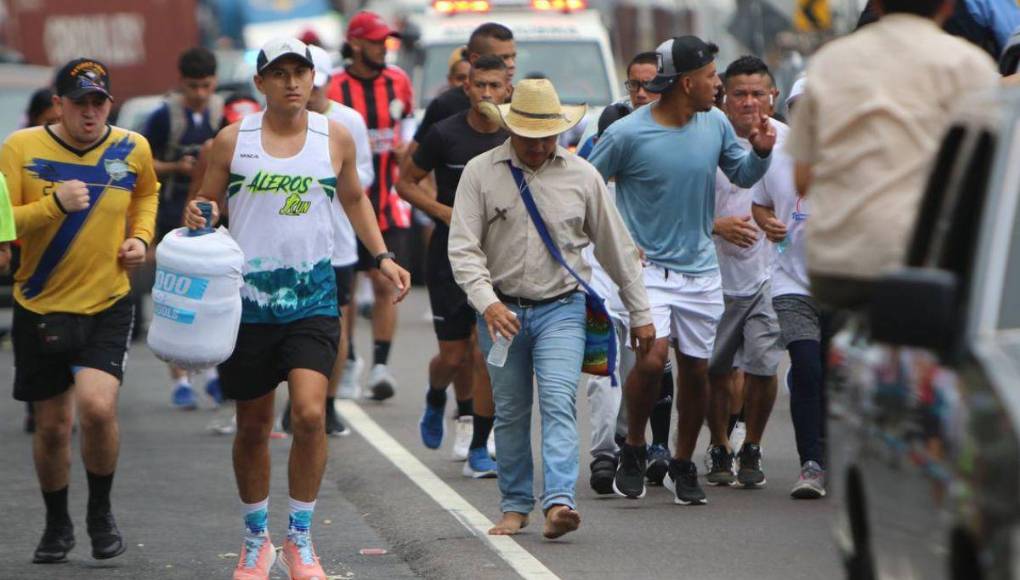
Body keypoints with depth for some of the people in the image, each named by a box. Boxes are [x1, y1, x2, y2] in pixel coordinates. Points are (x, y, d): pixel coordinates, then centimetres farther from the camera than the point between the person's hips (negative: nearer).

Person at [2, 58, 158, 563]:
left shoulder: (132, 149, 0)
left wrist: (141, 236, 6)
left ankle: (101, 513, 4)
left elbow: (147, 193, 23)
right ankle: (57, 524, 31)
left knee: (97, 407, -20)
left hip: (108, 305, 0)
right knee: (52, 426, 8)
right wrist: (54, 204, -25)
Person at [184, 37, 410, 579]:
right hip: (248, 299, 0)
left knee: (309, 413, -17)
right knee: (252, 427, 10)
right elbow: (205, 202, 9)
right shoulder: (232, 140, 0)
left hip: (313, 296, 0)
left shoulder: (334, 137, 5)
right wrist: (195, 218, -14)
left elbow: (354, 198, 21)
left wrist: (381, 256, 12)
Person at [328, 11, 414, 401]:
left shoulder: (398, 82, 5)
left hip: (388, 199, 2)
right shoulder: (334, 89, -8)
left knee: (385, 285, -6)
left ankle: (380, 367, -4)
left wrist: (405, 146, 8)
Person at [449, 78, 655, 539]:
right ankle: (515, 505, 20)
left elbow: (616, 248, 10)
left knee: (559, 403, -16)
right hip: (501, 310, 1)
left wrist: (640, 313, 12)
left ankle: (559, 501, -26)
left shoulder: (581, 175, 2)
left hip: (561, 309, -1)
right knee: (510, 412, 8)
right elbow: (463, 247, -7)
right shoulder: (481, 173, -2)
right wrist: (487, 302, -22)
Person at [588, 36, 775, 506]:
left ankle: (683, 466, 25)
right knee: (651, 357, -21)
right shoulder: (627, 134, -13)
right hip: (647, 267, -5)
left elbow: (742, 176, 16)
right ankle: (633, 450, 2)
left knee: (696, 370, 8)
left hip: (701, 269, 5)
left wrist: (759, 152, -5)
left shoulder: (715, 124, 2)